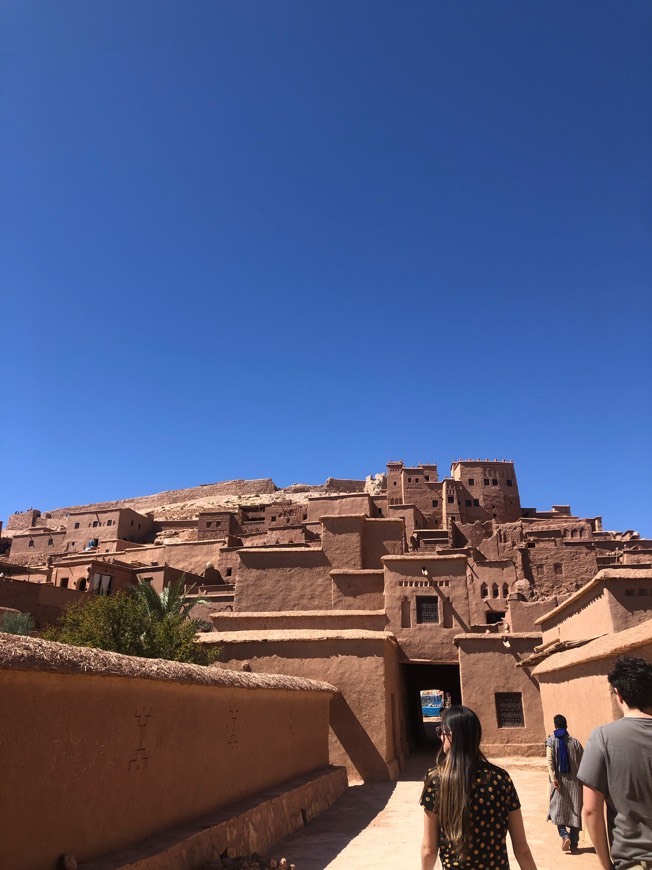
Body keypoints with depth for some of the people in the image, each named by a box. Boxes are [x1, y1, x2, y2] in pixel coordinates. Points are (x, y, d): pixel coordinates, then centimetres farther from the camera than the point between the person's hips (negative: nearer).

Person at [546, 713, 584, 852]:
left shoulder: (551, 740, -1)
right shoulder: (575, 742, 2)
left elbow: (550, 760, -13)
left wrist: (553, 778, -18)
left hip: (559, 781, -2)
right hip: (574, 781, 2)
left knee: (558, 810, 9)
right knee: (575, 811, 9)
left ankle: (565, 836, -11)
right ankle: (574, 843, 10)